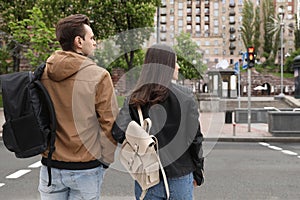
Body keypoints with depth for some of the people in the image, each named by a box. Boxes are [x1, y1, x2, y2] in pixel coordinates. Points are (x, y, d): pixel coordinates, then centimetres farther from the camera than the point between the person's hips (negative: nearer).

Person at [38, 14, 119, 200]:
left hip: (50, 165, 4)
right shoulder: (99, 76, -14)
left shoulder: (42, 73, -1)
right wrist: (105, 161, 3)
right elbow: (110, 124, -11)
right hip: (85, 169, -4)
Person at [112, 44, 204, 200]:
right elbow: (195, 138, -5)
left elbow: (119, 133, -16)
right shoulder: (185, 99, -9)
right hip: (179, 176, -1)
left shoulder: (134, 100, -5)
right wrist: (198, 173, 8)